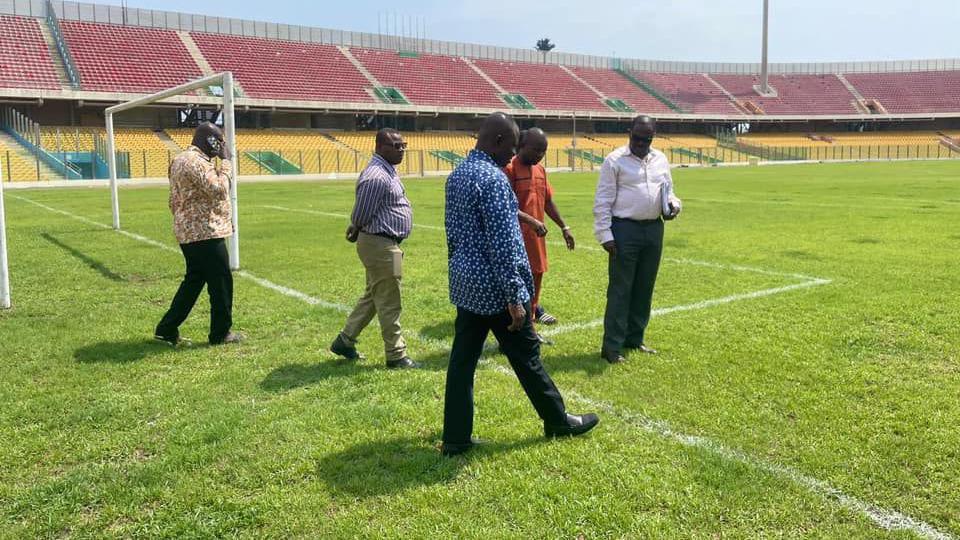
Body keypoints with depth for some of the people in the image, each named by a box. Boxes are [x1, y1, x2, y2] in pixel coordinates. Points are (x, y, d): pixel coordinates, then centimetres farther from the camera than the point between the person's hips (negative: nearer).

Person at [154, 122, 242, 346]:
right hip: (205, 232, -10)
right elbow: (219, 190, -23)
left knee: (194, 280, 17)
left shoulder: (180, 159, 15)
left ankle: (167, 329, 18)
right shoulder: (196, 162, -18)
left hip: (188, 231, 10)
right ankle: (221, 333, 11)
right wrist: (225, 161, -14)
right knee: (221, 281, 1)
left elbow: (174, 200, 19)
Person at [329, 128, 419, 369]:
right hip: (380, 245, -10)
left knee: (373, 297, 20)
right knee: (389, 304, 0)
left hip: (385, 244, 10)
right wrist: (356, 232, 0)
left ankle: (345, 340, 30)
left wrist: (356, 231, 15)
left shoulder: (388, 171, 13)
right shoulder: (376, 176, -21)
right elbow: (361, 216, -18)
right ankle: (396, 355, 10)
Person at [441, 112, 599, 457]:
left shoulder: (456, 175, 9)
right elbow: (502, 244, -22)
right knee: (526, 356, 8)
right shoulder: (493, 178, -19)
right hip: (494, 288, -8)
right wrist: (515, 296, -20)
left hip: (465, 285, 8)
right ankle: (557, 421, 25)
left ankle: (455, 438, 14)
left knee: (462, 360, 9)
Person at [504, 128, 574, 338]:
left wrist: (563, 227, 17)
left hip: (537, 234, 8)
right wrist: (532, 221, -30)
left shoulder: (540, 170, 12)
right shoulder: (509, 169, -13)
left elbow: (548, 201, 19)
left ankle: (533, 309, 36)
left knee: (537, 273, 17)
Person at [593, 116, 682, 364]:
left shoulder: (660, 159, 12)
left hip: (654, 229, 6)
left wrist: (673, 205, -1)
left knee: (644, 287, 13)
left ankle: (635, 338, 26)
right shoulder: (615, 160, -6)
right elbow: (603, 201, -8)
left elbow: (668, 190, 22)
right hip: (625, 229, -6)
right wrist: (605, 235, -14)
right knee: (620, 288, -5)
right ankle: (612, 346, 1)